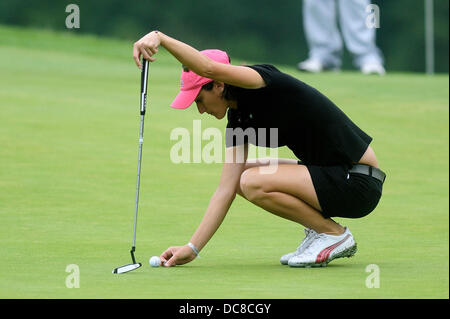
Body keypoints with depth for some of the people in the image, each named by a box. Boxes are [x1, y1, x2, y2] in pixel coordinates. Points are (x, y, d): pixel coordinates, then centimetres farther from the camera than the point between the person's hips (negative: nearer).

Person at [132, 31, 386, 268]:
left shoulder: (266, 82, -16)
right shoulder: (238, 119, 8)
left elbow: (208, 67, -36)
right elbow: (226, 190, 7)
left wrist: (160, 37, -39)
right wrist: (192, 248, 2)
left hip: (358, 183, -9)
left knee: (253, 182, -21)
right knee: (242, 176, 12)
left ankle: (334, 234, -4)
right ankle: (318, 227, 11)